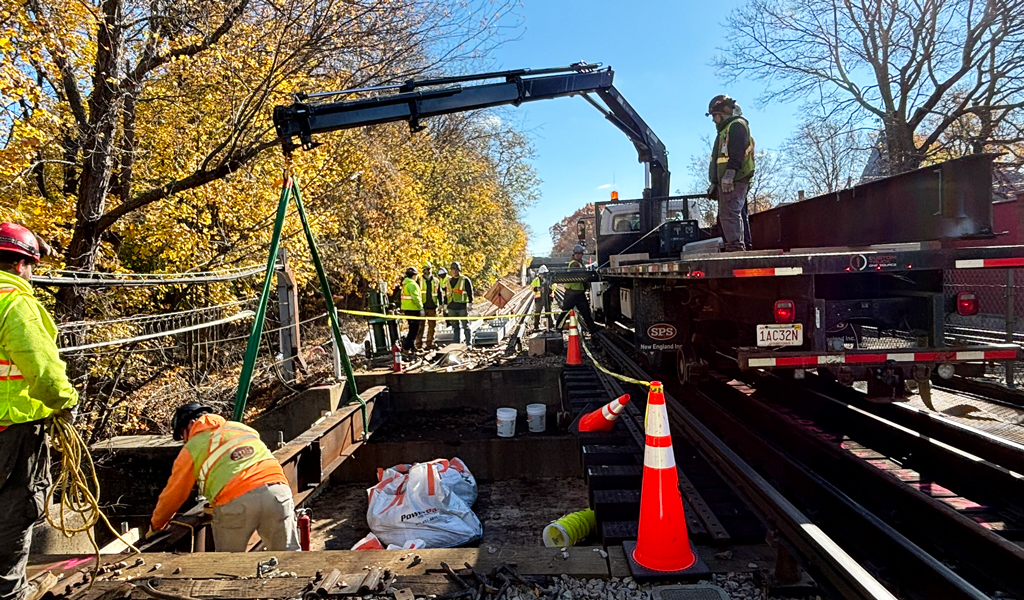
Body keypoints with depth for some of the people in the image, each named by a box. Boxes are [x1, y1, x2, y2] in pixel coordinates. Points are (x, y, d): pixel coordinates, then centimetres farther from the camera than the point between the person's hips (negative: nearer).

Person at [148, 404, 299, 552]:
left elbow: (173, 495, 22)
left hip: (235, 502, -3)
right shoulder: (241, 428, 27)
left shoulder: (192, 448, 15)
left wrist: (156, 525, 41)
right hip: (276, 492, 3)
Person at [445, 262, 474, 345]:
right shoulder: (449, 280, 16)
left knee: (465, 326, -1)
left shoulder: (465, 280, -1)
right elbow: (447, 293, 21)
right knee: (456, 327, 10)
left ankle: (469, 343, 3)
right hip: (451, 307, 5)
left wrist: (470, 303, -11)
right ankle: (456, 343, 15)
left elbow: (470, 292, -4)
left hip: (462, 307, -5)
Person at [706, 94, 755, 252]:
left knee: (729, 213, -19)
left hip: (734, 181, -11)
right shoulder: (725, 130, 29)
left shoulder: (737, 125, -2)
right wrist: (715, 183, 27)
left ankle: (735, 245, -25)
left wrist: (729, 174, -26)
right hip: (725, 182, 11)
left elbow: (737, 153, -18)